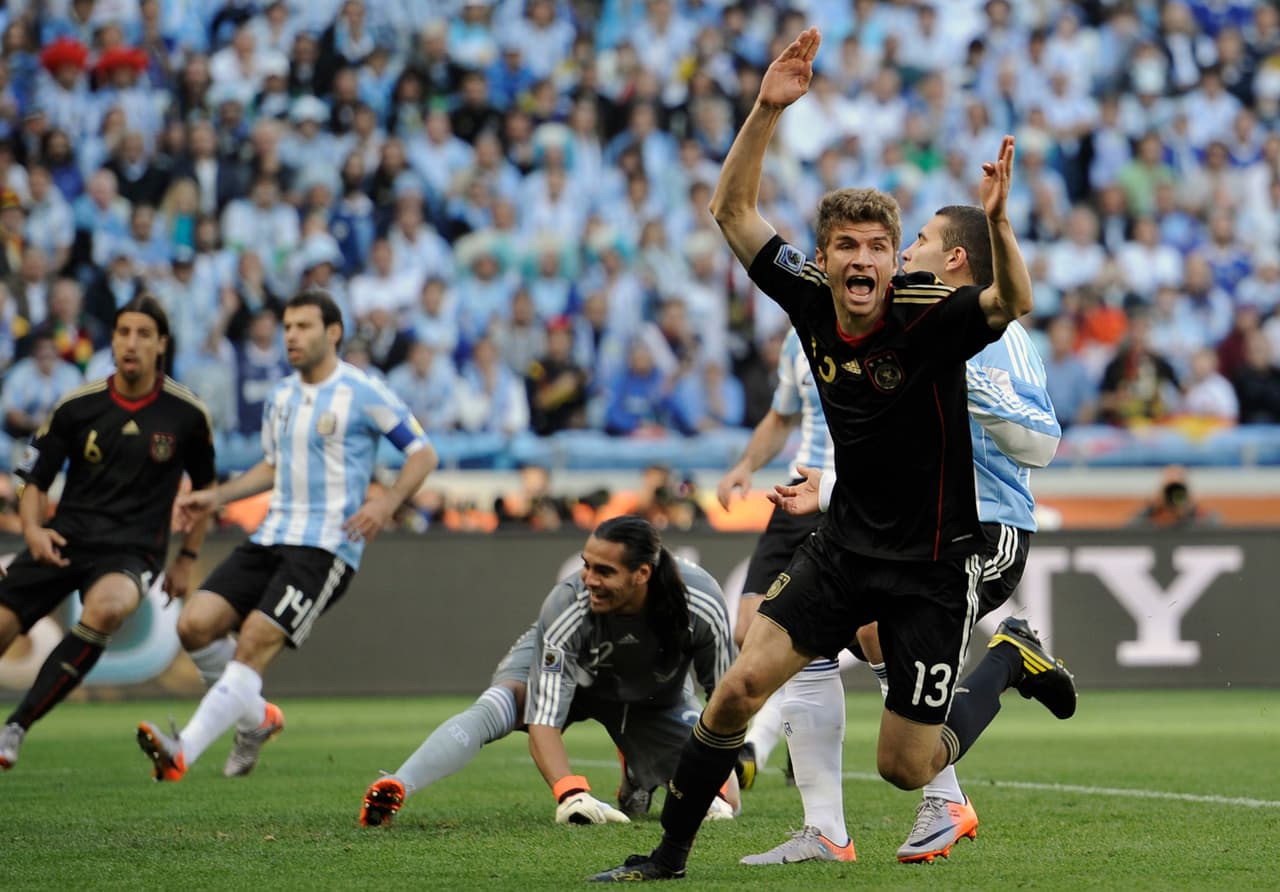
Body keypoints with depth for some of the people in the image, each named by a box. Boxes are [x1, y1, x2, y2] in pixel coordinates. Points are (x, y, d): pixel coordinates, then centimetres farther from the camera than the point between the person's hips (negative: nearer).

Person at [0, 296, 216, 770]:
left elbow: (205, 487, 16)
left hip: (132, 552, -2)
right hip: (65, 539, 2)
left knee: (106, 606, -36)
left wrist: (186, 559, 12)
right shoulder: (75, 407, 1)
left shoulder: (188, 414, 0)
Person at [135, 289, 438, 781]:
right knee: (195, 624, -8)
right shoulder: (281, 397, 15)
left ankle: (182, 751, -27)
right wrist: (215, 497, 18)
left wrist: (387, 501, -17)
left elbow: (423, 453, -2)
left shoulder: (363, 394, -6)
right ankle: (255, 718, 14)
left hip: (326, 547, -7)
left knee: (256, 641, -21)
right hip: (271, 538, 7)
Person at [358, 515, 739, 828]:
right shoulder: (566, 608, -40)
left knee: (721, 805, -3)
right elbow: (544, 723, -41)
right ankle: (394, 789, -41)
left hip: (656, 698, 3)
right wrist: (572, 795, -56)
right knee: (492, 709, -34)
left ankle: (635, 777, 29)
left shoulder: (701, 605, -35)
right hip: (563, 666, -3)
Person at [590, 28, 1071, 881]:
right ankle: (669, 855, 6)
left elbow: (1013, 303, -41)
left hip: (932, 562, -4)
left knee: (907, 767, 2)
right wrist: (767, 109, -19)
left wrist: (997, 224, -59)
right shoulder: (808, 299, -8)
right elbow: (733, 209, -5)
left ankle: (1009, 659, 29)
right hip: (844, 545, 4)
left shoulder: (930, 318, -22)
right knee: (741, 686, -10)